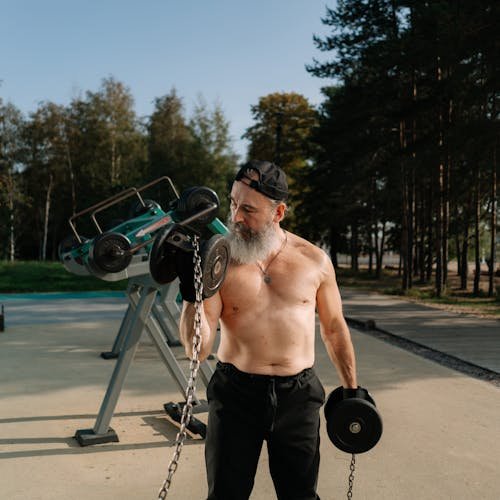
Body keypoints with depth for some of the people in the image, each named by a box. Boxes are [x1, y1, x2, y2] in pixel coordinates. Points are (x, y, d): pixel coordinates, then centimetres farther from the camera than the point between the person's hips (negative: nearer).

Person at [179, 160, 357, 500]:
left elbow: (334, 328, 11)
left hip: (298, 395, 1)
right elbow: (197, 350, -11)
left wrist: (352, 389, 13)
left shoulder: (315, 261, -3)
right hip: (235, 394, -1)